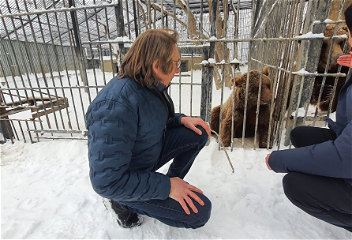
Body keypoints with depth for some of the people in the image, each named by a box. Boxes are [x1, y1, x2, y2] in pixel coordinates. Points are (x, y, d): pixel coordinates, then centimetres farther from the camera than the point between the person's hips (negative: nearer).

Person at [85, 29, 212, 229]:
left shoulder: (151, 85, -9)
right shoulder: (116, 106, -36)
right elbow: (107, 181, -32)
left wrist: (181, 119, -7)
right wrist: (166, 186, -27)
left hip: (151, 150, 7)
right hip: (123, 181, -7)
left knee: (199, 133, -2)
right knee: (199, 212, -9)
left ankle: (175, 179, 16)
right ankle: (126, 204, 5)